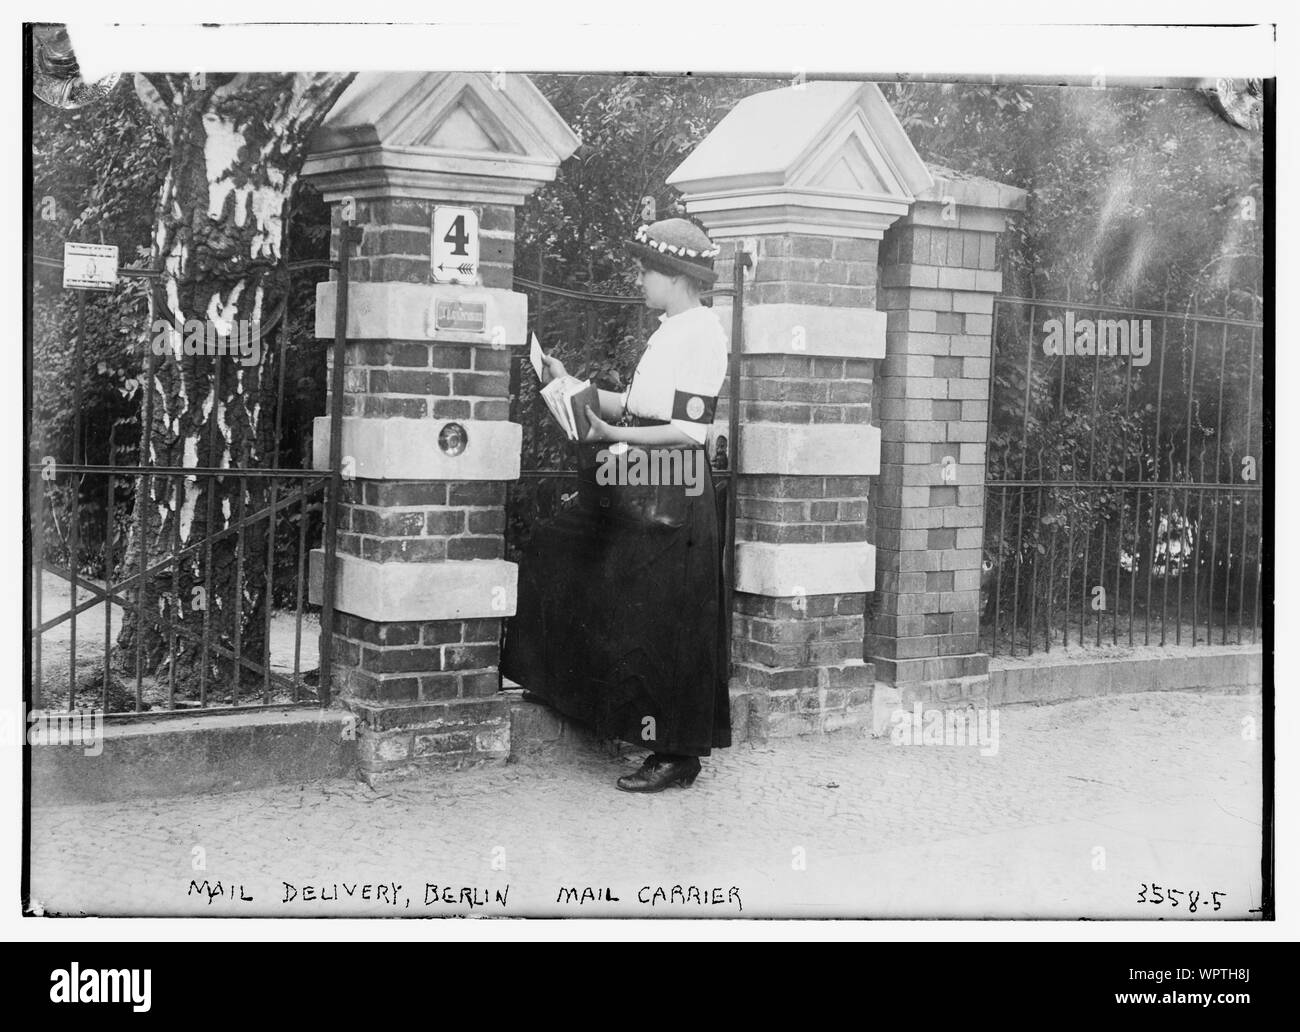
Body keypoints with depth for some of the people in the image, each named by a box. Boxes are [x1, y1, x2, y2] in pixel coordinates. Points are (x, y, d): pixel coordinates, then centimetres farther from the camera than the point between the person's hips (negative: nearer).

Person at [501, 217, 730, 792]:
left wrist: (614, 434, -21)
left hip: (672, 501, -10)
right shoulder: (669, 331, 15)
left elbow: (692, 429, -21)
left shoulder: (701, 334, -15)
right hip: (638, 495, 10)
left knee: (666, 628, -3)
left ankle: (679, 756, 9)